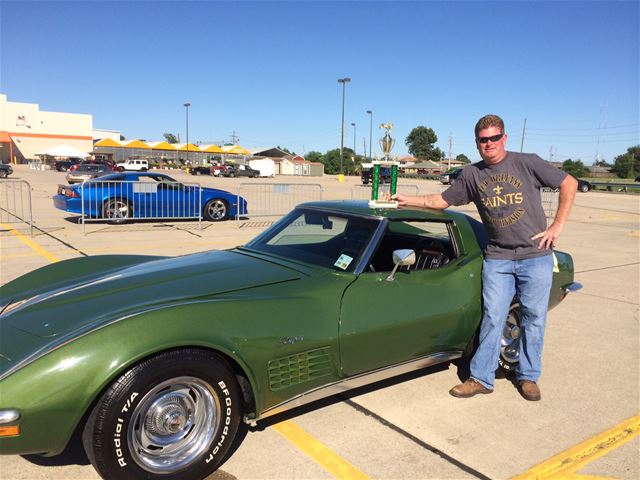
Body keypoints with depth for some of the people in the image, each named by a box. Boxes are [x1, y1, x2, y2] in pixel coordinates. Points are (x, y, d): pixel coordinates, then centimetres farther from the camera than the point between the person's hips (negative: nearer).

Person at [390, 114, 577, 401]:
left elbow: (569, 184, 1)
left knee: (534, 318, 7)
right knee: (492, 318, 2)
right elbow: (442, 201, 9)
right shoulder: (471, 175, 3)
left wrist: (557, 225, -4)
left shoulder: (527, 163, -5)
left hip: (536, 256, -1)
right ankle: (481, 378, 12)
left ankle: (528, 377, 24)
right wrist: (406, 200, -1)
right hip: (497, 258, 1)